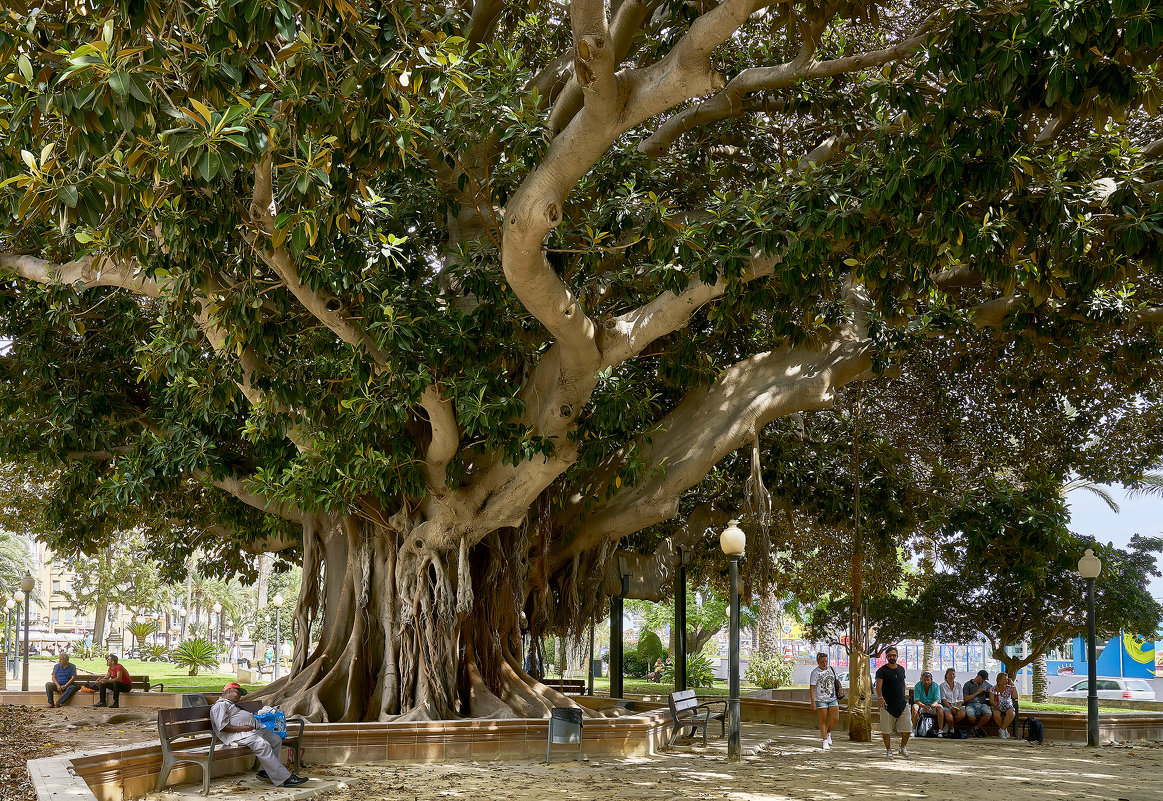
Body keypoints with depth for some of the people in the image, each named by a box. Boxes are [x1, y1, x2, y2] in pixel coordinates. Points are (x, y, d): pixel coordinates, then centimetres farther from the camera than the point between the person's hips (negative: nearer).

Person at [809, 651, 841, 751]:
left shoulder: (832, 670, 8)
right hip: (821, 700, -4)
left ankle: (828, 733, 21)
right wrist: (813, 702, -19)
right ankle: (824, 741, 9)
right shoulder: (815, 672, -9)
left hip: (832, 699, 4)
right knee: (824, 720, -1)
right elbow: (812, 688, -13)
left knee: (835, 719, -5)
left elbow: (837, 681, 23)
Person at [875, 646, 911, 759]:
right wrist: (880, 697, -30)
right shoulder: (881, 671, -4)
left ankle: (903, 748, 20)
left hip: (902, 704, 4)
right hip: (887, 705, -4)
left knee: (907, 728, 0)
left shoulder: (901, 669, 12)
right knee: (886, 730, 0)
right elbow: (878, 685, -15)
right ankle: (888, 750, 15)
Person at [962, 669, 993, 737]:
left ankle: (976, 727, -8)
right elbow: (965, 699, -1)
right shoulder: (967, 685, 7)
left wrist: (990, 691, 13)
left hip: (982, 704, 3)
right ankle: (979, 728, -3)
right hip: (971, 705, -3)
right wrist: (977, 692, -6)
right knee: (971, 717, -38)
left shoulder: (985, 684, 21)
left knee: (989, 714, -33)